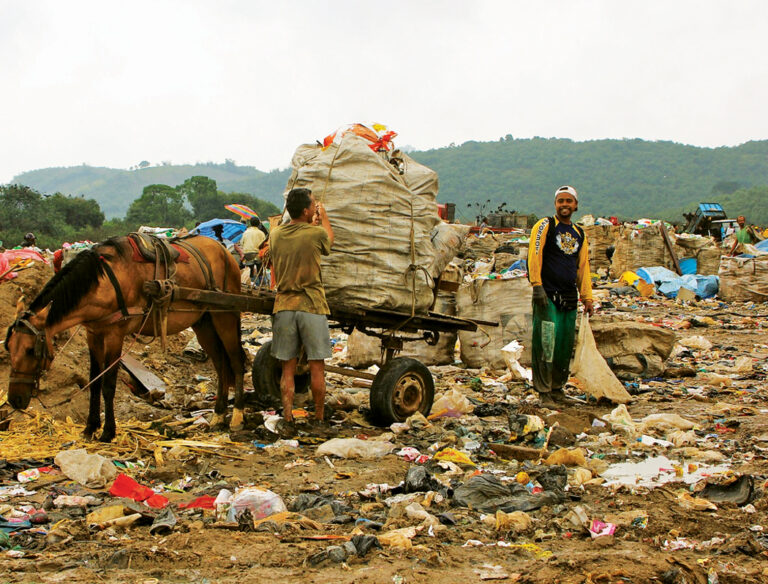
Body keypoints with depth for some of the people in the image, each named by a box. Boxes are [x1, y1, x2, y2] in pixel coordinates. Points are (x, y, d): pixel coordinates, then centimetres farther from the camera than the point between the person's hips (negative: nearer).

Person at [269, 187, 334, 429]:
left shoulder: (275, 235, 4)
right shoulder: (316, 234, -9)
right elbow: (329, 240, 14)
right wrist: (324, 217, 31)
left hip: (283, 306, 4)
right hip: (311, 306, -4)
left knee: (287, 369, 7)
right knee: (317, 368, 6)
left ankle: (288, 418, 7)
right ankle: (319, 418, 13)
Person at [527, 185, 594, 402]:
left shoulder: (579, 234, 18)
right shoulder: (545, 226, 1)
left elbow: (583, 267, 20)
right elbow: (534, 256, -8)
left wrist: (587, 297, 14)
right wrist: (537, 285, -17)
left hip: (569, 297, 5)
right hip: (547, 295, -5)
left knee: (566, 344, 6)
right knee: (546, 342, -8)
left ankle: (557, 385, 17)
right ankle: (542, 387, -2)